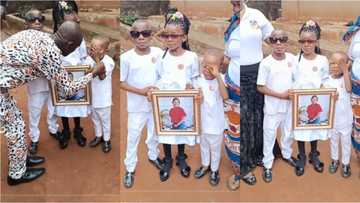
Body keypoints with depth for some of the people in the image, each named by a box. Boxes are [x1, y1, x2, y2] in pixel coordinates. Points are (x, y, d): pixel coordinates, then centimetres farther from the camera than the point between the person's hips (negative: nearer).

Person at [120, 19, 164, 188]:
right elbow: (122, 83, -9)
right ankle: (129, 169, 22)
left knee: (155, 133, 22)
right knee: (133, 137, 7)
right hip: (136, 105, -2)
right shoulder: (126, 57, -14)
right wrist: (141, 91, -21)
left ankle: (153, 156, 48)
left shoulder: (159, 53, -8)